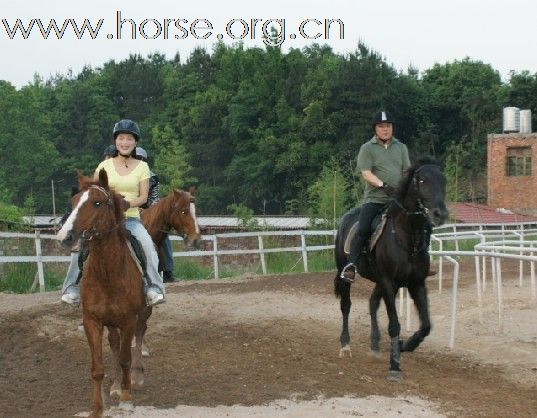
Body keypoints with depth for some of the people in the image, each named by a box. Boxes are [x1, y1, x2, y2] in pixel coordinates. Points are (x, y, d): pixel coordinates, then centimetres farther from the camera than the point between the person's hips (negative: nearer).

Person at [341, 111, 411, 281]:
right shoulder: (367, 148, 5)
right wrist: (382, 184, -22)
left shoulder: (401, 147, 17)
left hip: (398, 198, 3)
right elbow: (366, 173, -7)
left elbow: (406, 171, 12)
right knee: (363, 229, -20)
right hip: (374, 198, -3)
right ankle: (351, 264, -15)